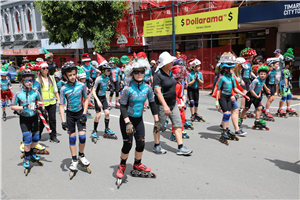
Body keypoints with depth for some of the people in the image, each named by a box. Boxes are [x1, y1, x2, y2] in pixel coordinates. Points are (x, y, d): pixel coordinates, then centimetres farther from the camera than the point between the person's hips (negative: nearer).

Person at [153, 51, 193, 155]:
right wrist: (165, 106, -28)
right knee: (159, 126, 7)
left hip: (173, 104, 8)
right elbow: (158, 92, -22)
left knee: (178, 124, 5)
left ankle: (180, 148, 10)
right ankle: (156, 146, 25)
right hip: (162, 105, -8)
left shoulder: (170, 72, 9)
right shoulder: (158, 75, -16)